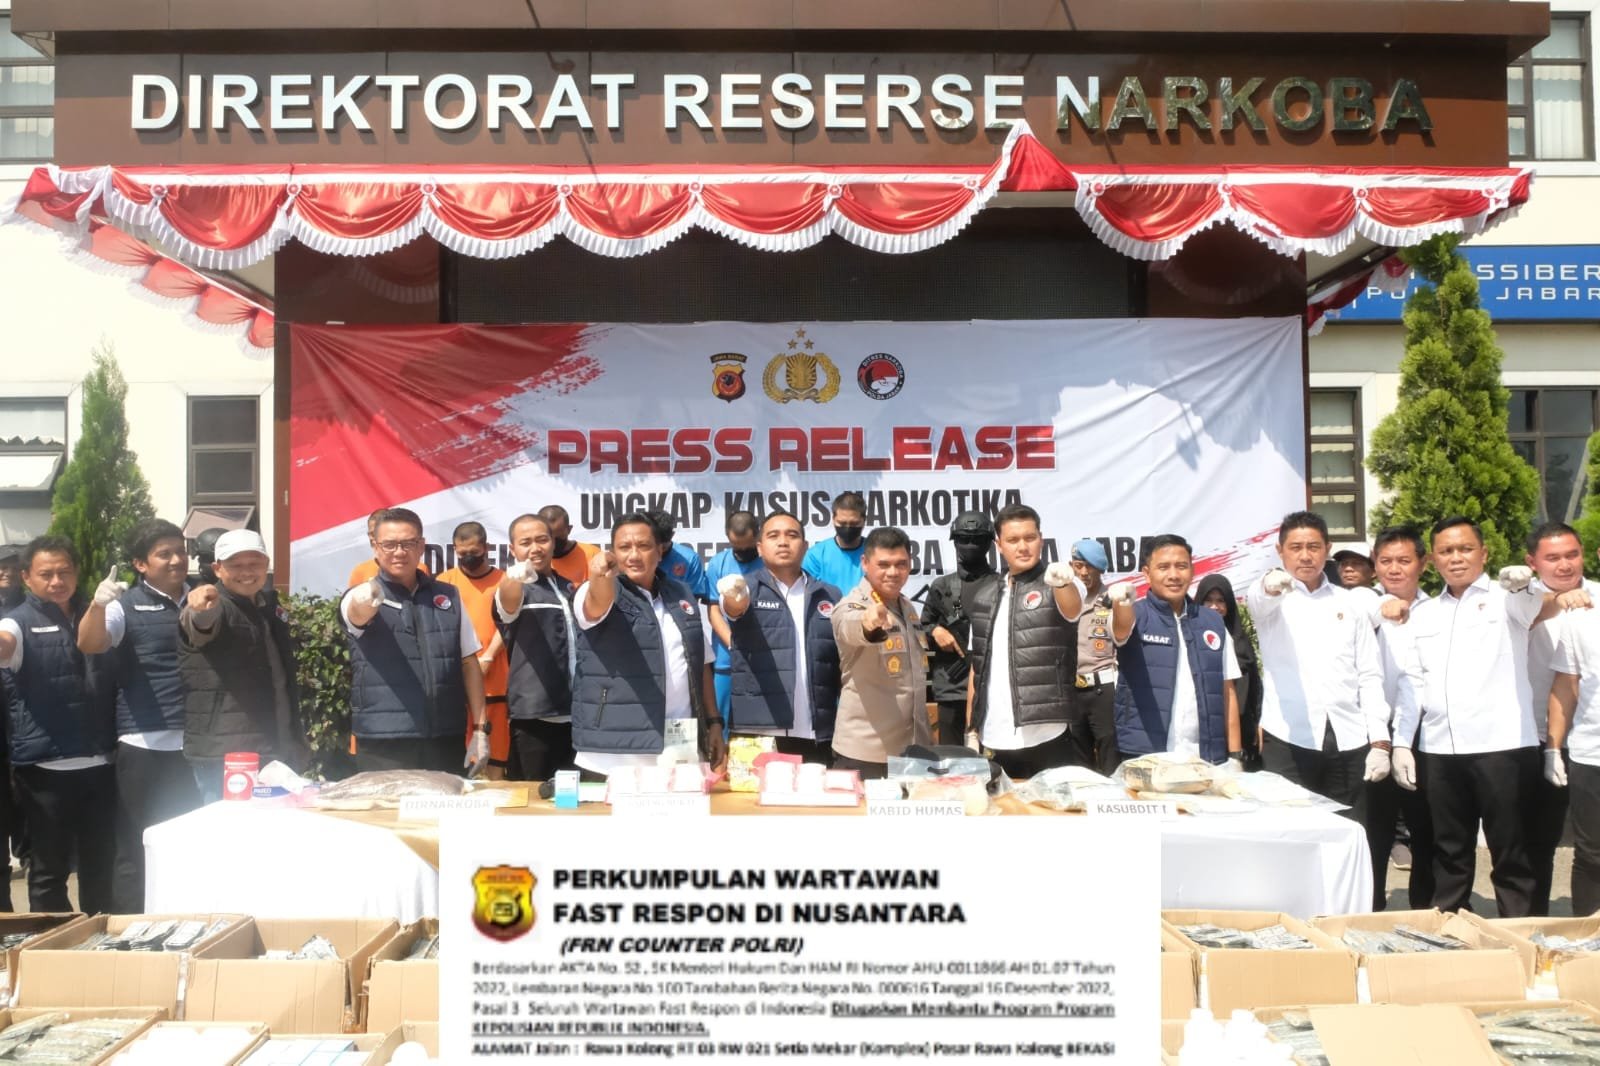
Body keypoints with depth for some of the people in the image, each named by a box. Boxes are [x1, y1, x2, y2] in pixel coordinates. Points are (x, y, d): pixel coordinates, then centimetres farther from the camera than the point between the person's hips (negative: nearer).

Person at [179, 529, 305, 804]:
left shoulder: (269, 603, 12)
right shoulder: (214, 607, -8)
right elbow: (201, 626, -34)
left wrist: (297, 740, 23)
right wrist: (201, 613, -58)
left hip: (279, 752, 7)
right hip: (226, 757, -7)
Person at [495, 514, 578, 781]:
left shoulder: (568, 588, 15)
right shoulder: (517, 589, -5)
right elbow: (507, 605, -31)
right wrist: (514, 578, -52)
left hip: (573, 713, 6)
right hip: (533, 716, -6)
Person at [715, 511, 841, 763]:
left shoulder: (830, 597, 12)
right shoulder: (748, 588, 4)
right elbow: (733, 608, -18)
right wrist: (734, 599, -42)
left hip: (817, 737, 3)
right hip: (756, 734, -2)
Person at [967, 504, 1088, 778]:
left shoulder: (1059, 587, -2)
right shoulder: (984, 599, 12)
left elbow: (1072, 610, -26)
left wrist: (1062, 582, -48)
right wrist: (971, 729, 10)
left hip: (1046, 737, -4)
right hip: (993, 739, 4)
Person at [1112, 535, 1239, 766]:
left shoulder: (1213, 623, 10)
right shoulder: (1137, 616, 0)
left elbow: (1227, 691, 11)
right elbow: (1121, 630, -25)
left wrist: (1235, 755, 5)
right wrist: (1121, 603, -48)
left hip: (1206, 758, 3)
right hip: (1145, 758, -3)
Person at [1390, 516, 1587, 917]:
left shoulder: (1505, 598, 4)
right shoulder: (1423, 614, 15)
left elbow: (1543, 606, -21)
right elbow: (1413, 683, 14)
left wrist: (1522, 583, -44)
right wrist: (1401, 743, 6)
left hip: (1502, 746, -4)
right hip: (1439, 751, 4)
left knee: (1511, 853, 3)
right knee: (1449, 852, 12)